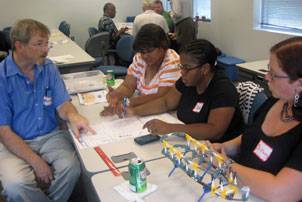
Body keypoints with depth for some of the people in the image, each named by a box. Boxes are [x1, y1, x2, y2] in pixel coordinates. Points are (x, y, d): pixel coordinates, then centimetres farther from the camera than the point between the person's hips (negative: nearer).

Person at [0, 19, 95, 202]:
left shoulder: (49, 67, 1)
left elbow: (62, 104, -1)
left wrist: (73, 116, -26)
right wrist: (36, 162, -19)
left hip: (50, 136, 3)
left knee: (72, 168, -24)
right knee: (15, 186, -29)